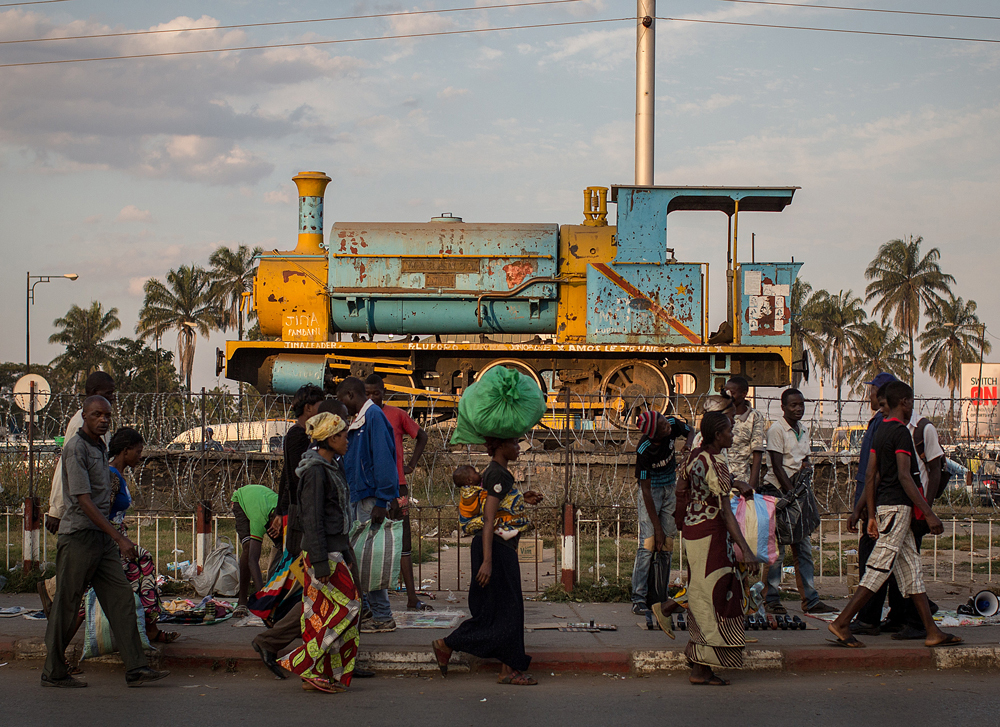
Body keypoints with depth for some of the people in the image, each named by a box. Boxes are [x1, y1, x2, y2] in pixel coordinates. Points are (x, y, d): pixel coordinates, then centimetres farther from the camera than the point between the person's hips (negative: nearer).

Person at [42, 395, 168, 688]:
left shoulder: (100, 447, 15)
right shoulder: (76, 449, -13)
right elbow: (83, 500, -20)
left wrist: (114, 536, 23)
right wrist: (119, 538, -23)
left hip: (102, 537, 9)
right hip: (79, 535, -9)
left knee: (121, 598, 1)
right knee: (66, 606, 0)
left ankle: (136, 669, -1)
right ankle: (54, 673, 9)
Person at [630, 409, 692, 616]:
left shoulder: (672, 424, -19)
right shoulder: (644, 451, -30)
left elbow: (691, 433, 6)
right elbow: (646, 491, -24)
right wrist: (657, 527, -22)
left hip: (670, 489, 5)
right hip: (651, 491, -5)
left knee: (667, 544, 2)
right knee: (648, 543, -15)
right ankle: (639, 599, -14)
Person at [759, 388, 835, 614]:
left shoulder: (804, 430, 13)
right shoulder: (776, 430, -9)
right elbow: (777, 467, -13)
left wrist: (806, 466, -3)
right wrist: (791, 493, -16)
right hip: (777, 492, -7)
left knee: (804, 548, 7)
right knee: (776, 548, -5)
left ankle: (810, 600, 10)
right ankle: (771, 599, 2)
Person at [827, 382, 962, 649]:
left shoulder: (880, 431, 15)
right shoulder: (901, 432, -12)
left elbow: (870, 477, 14)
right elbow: (904, 476, -20)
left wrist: (872, 516, 16)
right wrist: (929, 513, -20)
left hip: (885, 506, 10)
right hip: (898, 506, -10)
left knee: (911, 567, 9)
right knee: (879, 569, -9)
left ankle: (932, 632, 10)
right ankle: (841, 623, -11)